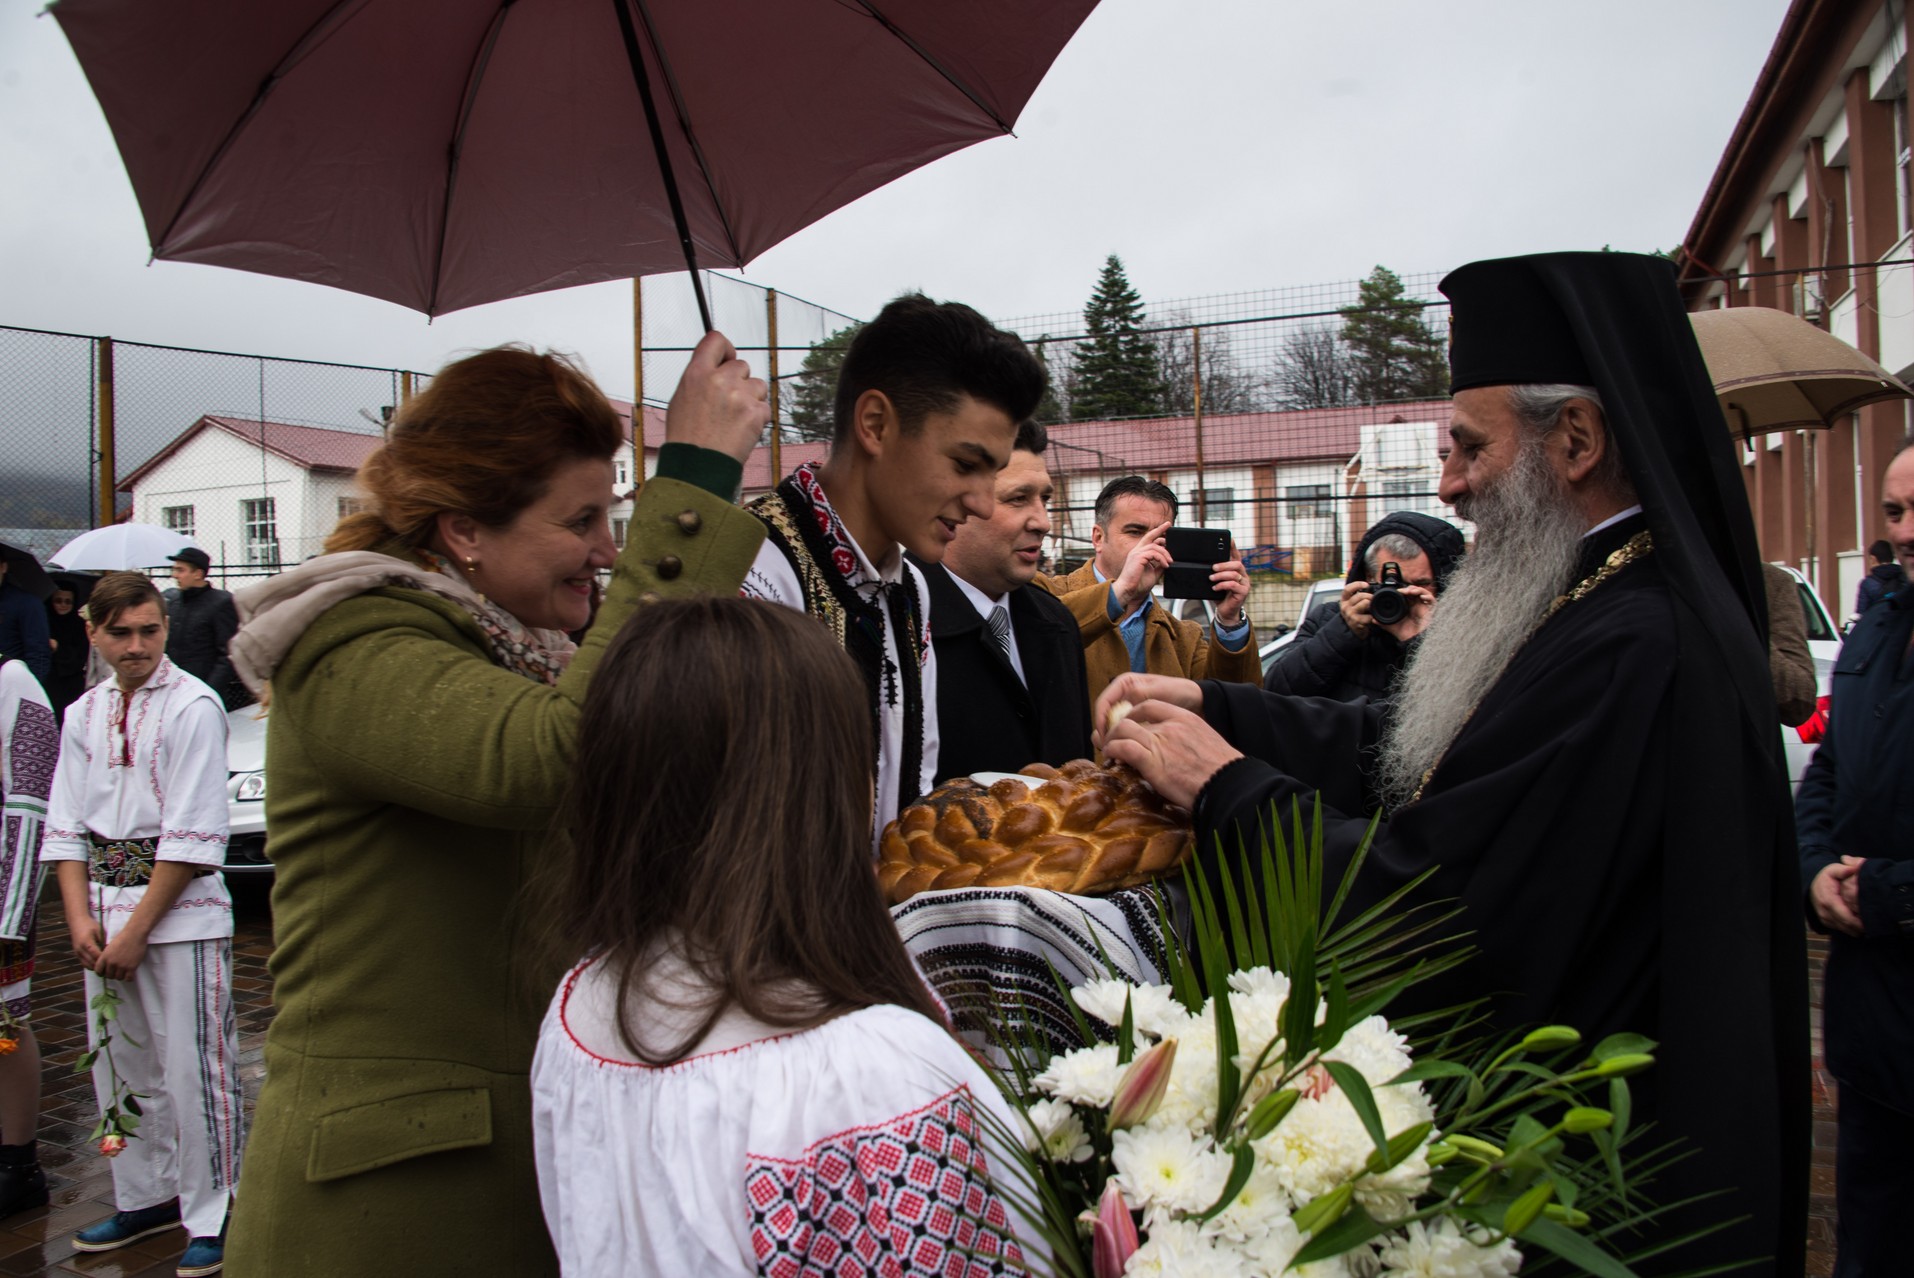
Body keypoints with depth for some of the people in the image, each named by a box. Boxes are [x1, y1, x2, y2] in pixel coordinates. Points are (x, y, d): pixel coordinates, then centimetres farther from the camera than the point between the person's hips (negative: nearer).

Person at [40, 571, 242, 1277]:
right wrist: (80, 918, -3)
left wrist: (136, 930, -13)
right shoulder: (83, 714, 11)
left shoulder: (193, 707, -9)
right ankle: (147, 1196, 30)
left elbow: (193, 835, -13)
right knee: (118, 1062, 14)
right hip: (104, 900, 6)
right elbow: (67, 825, 10)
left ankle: (212, 1213, 9)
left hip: (182, 908, -6)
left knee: (192, 1066, -3)